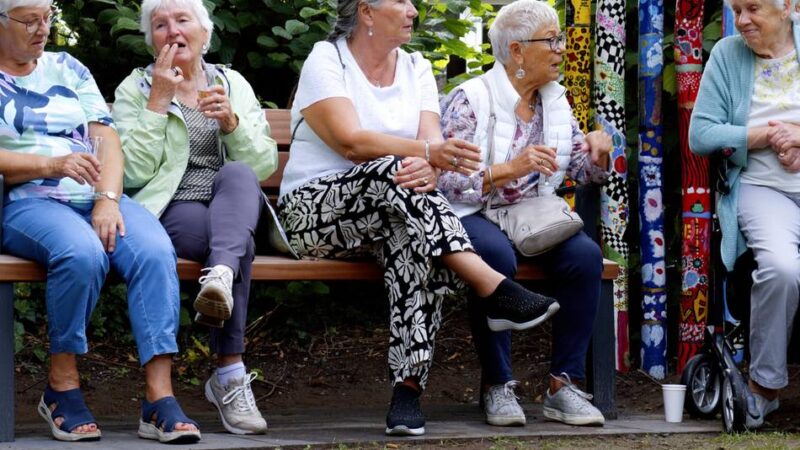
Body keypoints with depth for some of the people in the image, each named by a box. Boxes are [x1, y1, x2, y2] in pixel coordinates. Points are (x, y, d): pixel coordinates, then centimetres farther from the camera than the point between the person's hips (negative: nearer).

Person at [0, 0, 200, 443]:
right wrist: (51, 165, -18)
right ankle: (61, 385, -18)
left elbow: (107, 139, 11)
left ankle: (159, 399, -32)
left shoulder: (68, 69, 21)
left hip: (97, 196, 4)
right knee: (82, 252, -37)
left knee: (155, 250, -27)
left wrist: (107, 199, -7)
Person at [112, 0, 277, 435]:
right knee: (241, 243, -34)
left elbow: (264, 165, 6)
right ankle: (230, 375, -36)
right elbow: (135, 172, -7)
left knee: (237, 174, -33)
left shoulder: (233, 85, 16)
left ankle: (221, 278, -54)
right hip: (171, 211, -3)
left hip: (234, 207, 3)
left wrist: (231, 122, -11)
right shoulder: (135, 89, 8)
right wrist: (159, 101, -10)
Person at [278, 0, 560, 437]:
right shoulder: (326, 61, -4)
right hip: (313, 212, -4)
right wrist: (427, 152, -33)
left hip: (391, 215, 4)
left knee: (411, 244, -32)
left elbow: (432, 143, -3)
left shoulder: (416, 69, 12)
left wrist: (428, 168, -29)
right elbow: (351, 142, -20)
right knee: (391, 173, -34)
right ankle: (496, 290, -39)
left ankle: (408, 386, -37)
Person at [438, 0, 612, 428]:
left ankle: (563, 384, -18)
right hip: (476, 216, -5)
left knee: (586, 255, -24)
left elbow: (586, 171, 20)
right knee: (496, 256, -38)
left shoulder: (555, 101, 13)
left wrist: (599, 147, -2)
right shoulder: (470, 100, -7)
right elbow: (446, 180, -15)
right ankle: (496, 385, -23)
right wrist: (509, 170, -24)